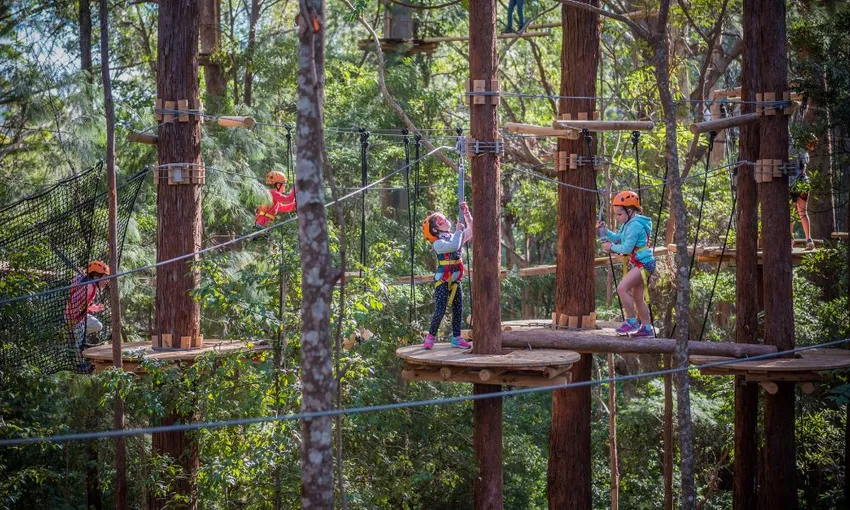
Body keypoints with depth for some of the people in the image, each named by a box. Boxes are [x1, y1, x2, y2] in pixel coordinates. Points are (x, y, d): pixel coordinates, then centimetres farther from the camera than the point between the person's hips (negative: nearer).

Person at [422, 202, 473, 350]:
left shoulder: (454, 237, 11)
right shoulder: (437, 243, -12)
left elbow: (471, 229, 14)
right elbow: (453, 246, -29)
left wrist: (466, 213, 4)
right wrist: (458, 230, -16)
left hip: (455, 281, 7)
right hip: (442, 281, -7)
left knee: (458, 310, 8)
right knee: (440, 311, -9)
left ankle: (456, 338, 15)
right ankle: (430, 337, 2)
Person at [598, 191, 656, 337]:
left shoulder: (635, 225, -17)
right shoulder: (628, 224, 14)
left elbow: (627, 248, -21)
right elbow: (617, 238, 19)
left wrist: (611, 247, -8)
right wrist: (604, 230, 6)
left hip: (643, 263, -11)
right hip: (638, 264, 11)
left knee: (622, 288, -20)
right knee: (637, 297, 14)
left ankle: (632, 321, -15)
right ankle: (647, 328, 21)